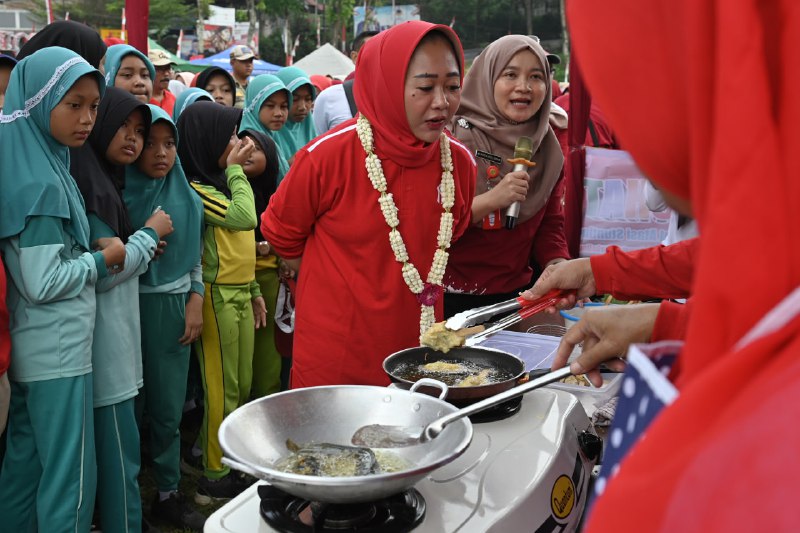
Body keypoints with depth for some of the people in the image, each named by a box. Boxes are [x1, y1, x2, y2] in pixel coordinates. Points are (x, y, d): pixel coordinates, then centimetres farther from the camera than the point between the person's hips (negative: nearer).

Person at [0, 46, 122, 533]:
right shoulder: (40, 183, -19)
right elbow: (45, 283, -20)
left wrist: (91, 251, 6)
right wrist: (104, 259, -8)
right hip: (58, 353, -9)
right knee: (70, 479, 2)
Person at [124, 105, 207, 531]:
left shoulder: (185, 196, 8)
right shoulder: (118, 191, -5)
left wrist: (195, 303, 6)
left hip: (174, 307, 4)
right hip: (129, 306, -3)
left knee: (169, 407, 9)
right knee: (130, 406, 3)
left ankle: (168, 494, 23)